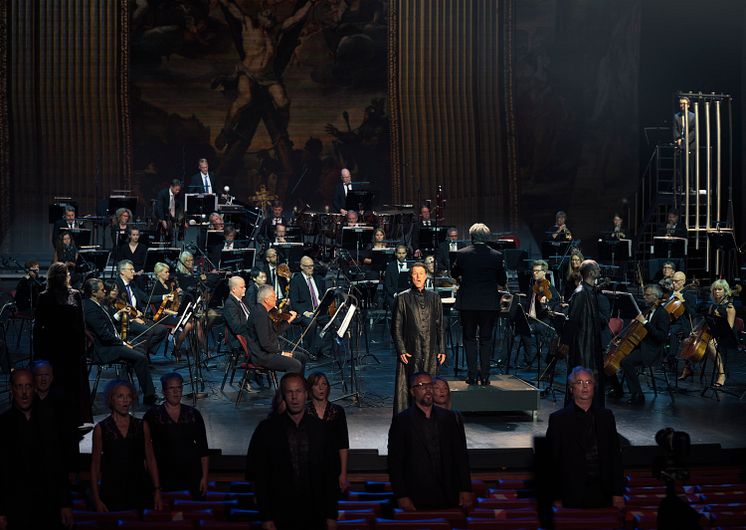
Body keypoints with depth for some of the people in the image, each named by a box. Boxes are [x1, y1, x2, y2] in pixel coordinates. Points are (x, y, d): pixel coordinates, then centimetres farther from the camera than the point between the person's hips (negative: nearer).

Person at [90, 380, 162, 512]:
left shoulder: (142, 426, 6)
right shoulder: (101, 428, 1)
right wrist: (96, 499, -4)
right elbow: (95, 465, 2)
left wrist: (157, 491, 2)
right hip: (112, 494, -2)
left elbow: (150, 460, 9)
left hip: (141, 492, 2)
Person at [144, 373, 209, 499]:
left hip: (192, 474, 2)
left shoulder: (194, 414, 5)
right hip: (166, 476, -2)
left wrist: (204, 477, 0)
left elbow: (203, 449, 6)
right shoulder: (152, 415, -1)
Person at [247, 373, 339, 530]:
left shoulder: (320, 428, 4)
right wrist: (265, 517, -7)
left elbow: (331, 474, 6)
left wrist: (331, 515, 2)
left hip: (314, 515, 2)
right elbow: (259, 476, -2)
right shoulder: (267, 428, -2)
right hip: (281, 515, -1)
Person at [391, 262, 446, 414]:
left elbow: (440, 326, 14)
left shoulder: (434, 298, 13)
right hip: (410, 352, -3)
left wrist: (442, 350, 8)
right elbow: (396, 327, 2)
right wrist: (401, 350, -7)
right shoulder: (402, 298, 4)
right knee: (407, 389, -5)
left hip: (430, 353, 3)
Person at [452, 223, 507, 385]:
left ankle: (472, 375, 5)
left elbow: (455, 274, 10)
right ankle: (484, 376, 7)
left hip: (467, 303, -1)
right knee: (486, 339, 8)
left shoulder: (462, 254, -6)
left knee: (469, 338, 7)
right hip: (489, 303, 1)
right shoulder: (496, 256, -5)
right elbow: (502, 281, 4)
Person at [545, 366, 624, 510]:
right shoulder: (558, 419, 0)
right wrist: (556, 498, -5)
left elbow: (615, 456, 10)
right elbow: (553, 461, -1)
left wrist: (618, 493, 5)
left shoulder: (606, 416, 10)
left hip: (602, 493, 3)